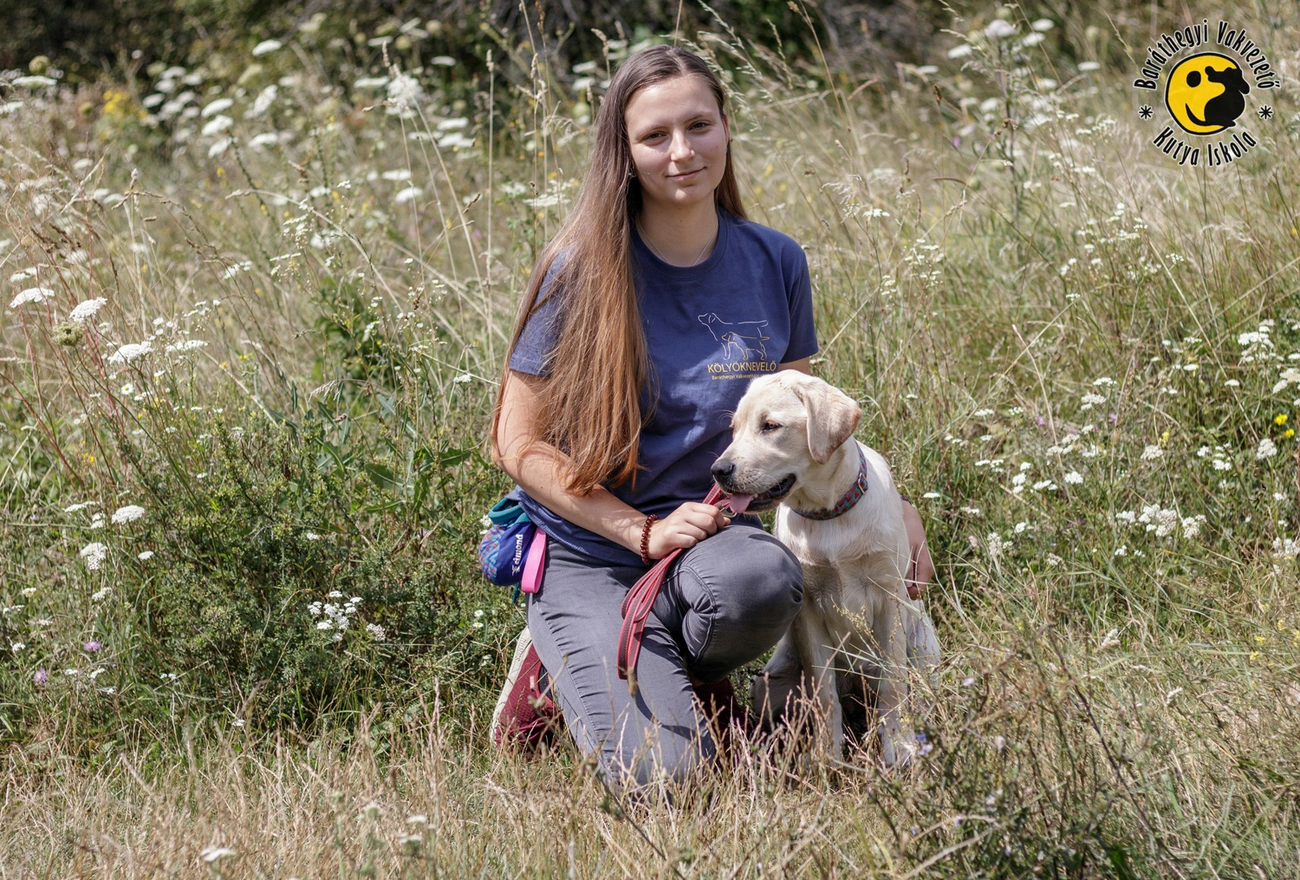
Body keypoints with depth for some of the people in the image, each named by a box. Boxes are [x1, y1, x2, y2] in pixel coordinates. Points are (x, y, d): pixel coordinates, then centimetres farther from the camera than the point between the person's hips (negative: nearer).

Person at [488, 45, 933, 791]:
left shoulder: (775, 263, 1)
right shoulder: (583, 272, -10)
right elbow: (522, 443, -6)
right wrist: (644, 533, -15)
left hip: (712, 529, 3)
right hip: (592, 552, -2)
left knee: (763, 579, -37)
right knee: (664, 772, -24)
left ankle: (690, 669, -1)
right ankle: (563, 660, 8)